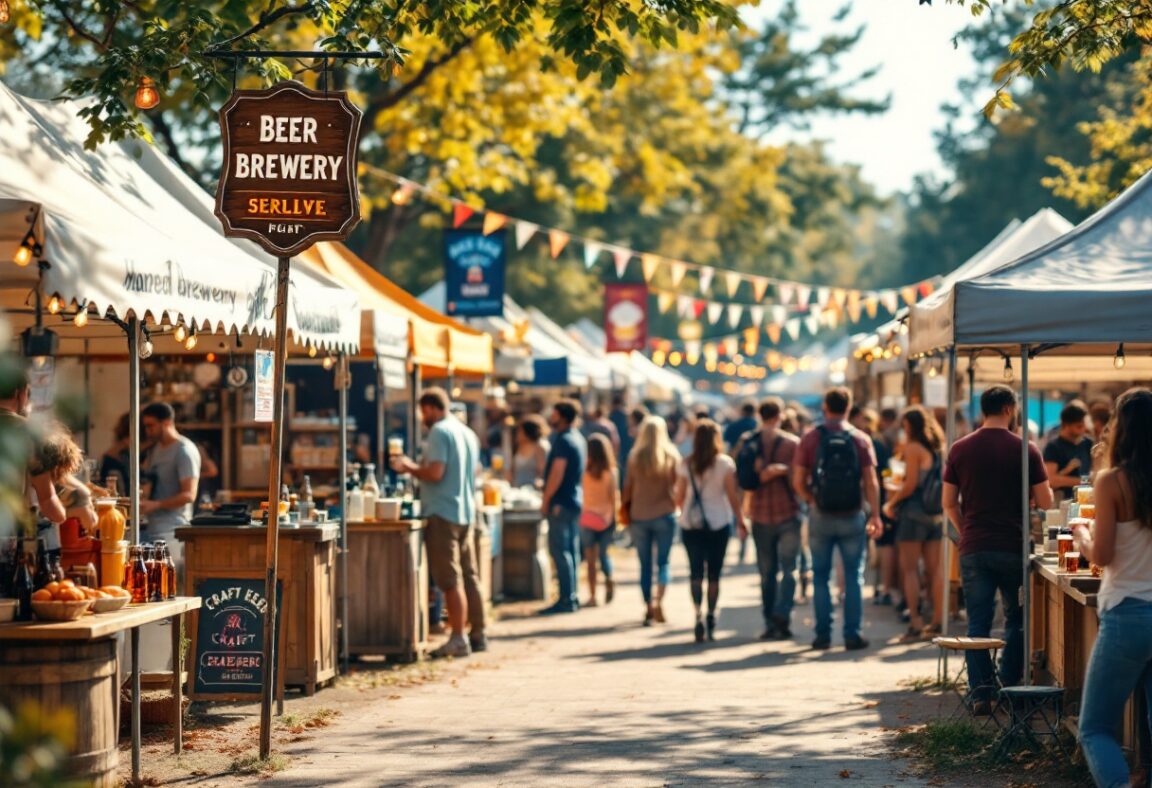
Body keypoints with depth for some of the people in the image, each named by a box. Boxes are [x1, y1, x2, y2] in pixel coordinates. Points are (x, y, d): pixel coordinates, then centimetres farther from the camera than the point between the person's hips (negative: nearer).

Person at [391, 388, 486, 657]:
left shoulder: (439, 432, -11)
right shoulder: (468, 433, 16)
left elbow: (435, 472, -21)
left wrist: (409, 467, -3)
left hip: (443, 513, -9)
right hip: (467, 513, 9)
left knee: (450, 580, -9)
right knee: (470, 577, 13)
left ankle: (457, 639, -11)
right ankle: (478, 634, 16)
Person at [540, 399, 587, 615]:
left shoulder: (563, 440, -15)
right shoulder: (578, 439, 14)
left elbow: (557, 473, -19)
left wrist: (546, 499, -13)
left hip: (561, 502, -10)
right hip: (575, 500, 10)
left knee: (560, 550, -8)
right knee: (571, 550, 12)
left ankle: (566, 600, -10)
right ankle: (572, 597, 15)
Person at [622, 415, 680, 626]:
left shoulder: (635, 456, -2)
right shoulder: (671, 456, -3)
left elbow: (627, 486, 1)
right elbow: (677, 484, -1)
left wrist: (625, 510, 13)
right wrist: (679, 506, 14)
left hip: (639, 516, 1)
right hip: (664, 514, -1)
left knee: (645, 564, 8)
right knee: (663, 561, 4)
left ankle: (649, 608, 6)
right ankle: (659, 599, -19)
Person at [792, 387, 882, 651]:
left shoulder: (810, 439, -2)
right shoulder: (860, 440, -2)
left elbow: (798, 482, -4)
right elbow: (871, 482, -5)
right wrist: (875, 515, 1)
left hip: (821, 517, 0)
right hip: (852, 517, 0)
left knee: (821, 577, 9)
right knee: (854, 577, 5)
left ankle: (823, 634, 8)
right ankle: (853, 634, 3)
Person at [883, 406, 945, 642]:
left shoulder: (913, 448, -10)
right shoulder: (939, 449, 11)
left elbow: (910, 485, -15)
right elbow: (940, 483, 15)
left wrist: (891, 503, -2)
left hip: (914, 512, -7)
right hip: (935, 514, 7)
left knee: (910, 569, -3)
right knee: (933, 569, 10)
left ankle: (915, 622, -9)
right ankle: (937, 621, 10)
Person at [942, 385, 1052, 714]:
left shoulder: (960, 449, 3)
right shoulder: (1025, 449, -5)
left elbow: (949, 504, 6)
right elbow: (1045, 502, -2)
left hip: (973, 549, 2)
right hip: (1013, 548, -2)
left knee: (978, 623, 4)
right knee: (1016, 621, 13)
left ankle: (981, 694, -1)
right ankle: (1009, 688, 14)